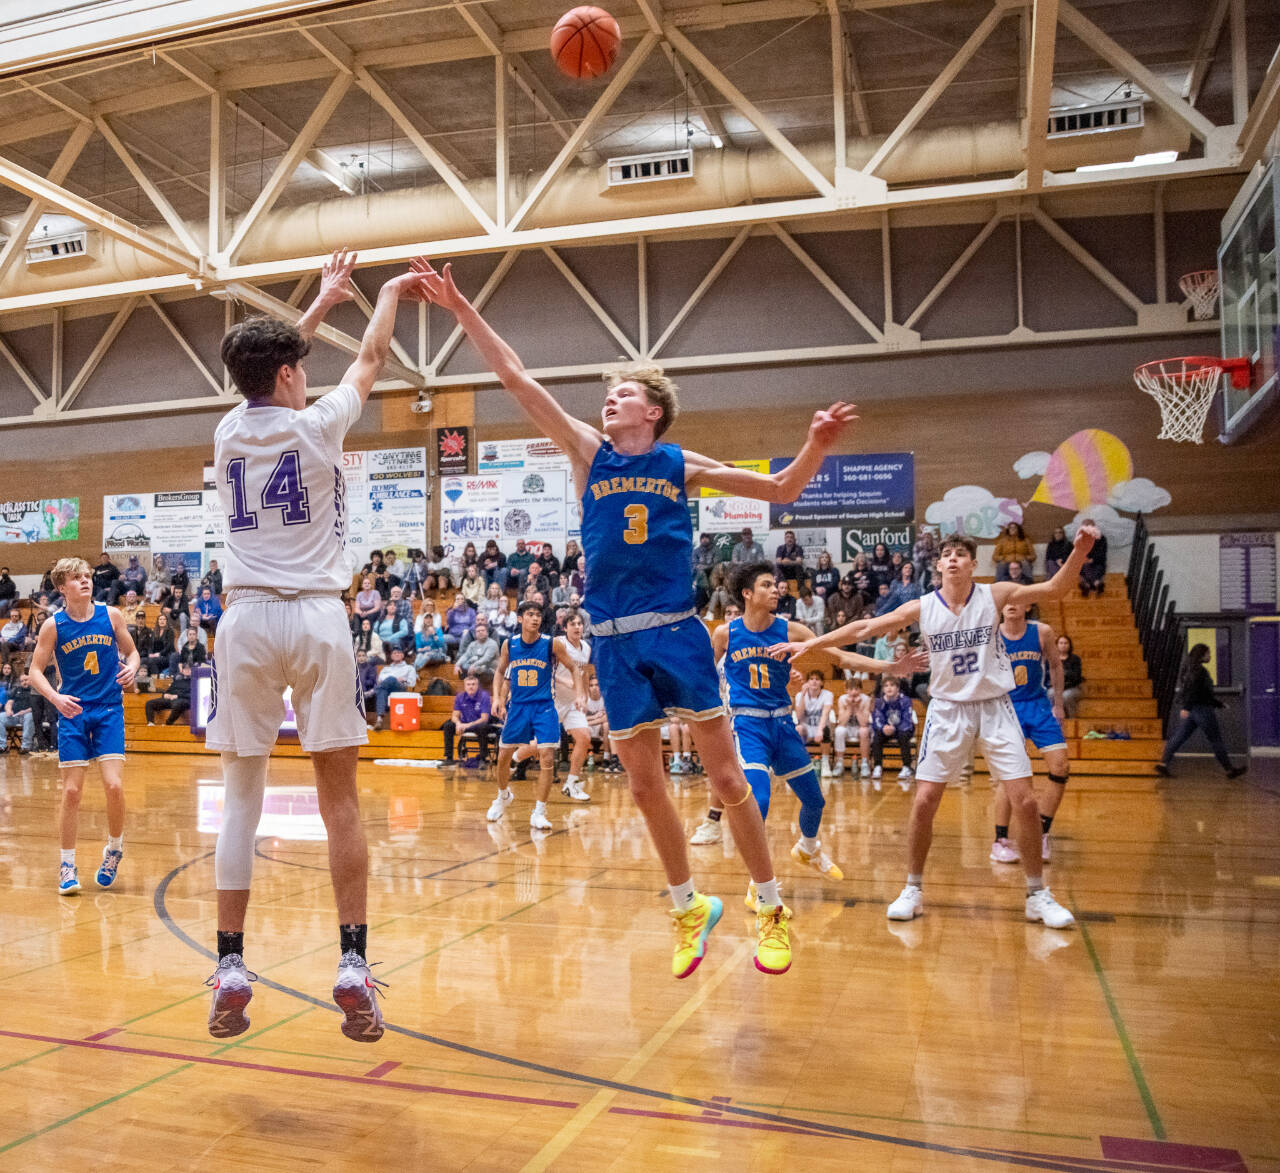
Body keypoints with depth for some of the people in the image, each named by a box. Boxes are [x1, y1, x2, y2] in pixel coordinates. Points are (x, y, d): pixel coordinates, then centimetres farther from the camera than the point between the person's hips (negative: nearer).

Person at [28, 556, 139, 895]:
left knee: (114, 785, -10)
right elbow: (35, 671, 1)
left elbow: (131, 652, 11)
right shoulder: (53, 625, -3)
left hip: (109, 709, 0)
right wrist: (55, 697, -16)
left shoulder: (111, 615, -1)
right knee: (72, 790, -1)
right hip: (73, 712, 0)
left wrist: (131, 668, -12)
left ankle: (114, 849, 15)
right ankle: (67, 864, 15)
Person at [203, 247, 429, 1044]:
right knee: (340, 796, 2)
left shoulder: (229, 431, 9)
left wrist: (324, 299, 41)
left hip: (246, 619, 3)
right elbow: (371, 360, 17)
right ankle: (355, 965, 2)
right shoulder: (317, 425, -1)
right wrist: (389, 294, 35)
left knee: (242, 794, 8)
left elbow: (269, 368, 29)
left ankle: (231, 970, 9)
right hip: (316, 618, -3)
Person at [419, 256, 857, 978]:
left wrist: (817, 446, -10)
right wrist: (461, 309, -3)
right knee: (646, 789, 8)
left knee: (728, 778, 1)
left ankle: (772, 908, 18)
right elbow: (516, 378, 1)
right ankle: (690, 907, 28)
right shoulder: (588, 453, 6)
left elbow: (782, 490, 8)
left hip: (676, 633, -2)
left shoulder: (682, 465, 3)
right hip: (614, 643, 2)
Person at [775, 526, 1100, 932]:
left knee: (1025, 800, -4)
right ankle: (913, 890, 13)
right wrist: (810, 644, -5)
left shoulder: (994, 595, -5)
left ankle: (1038, 895, 13)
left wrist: (1079, 551, -28)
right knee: (924, 800, -3)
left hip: (995, 708, 0)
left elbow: (1054, 589, -11)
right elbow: (865, 628, -3)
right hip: (948, 710, 1)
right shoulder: (922, 608, -4)